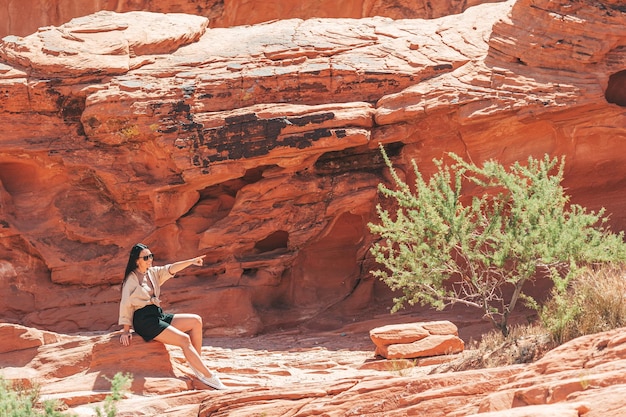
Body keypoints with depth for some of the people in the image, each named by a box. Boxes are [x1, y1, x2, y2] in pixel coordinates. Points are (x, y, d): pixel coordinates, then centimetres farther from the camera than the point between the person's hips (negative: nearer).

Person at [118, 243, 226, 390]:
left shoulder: (153, 273, 14)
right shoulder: (131, 279, -5)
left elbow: (170, 269, 0)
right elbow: (125, 305, -7)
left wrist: (191, 262, -17)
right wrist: (126, 331, -10)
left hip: (158, 316, 8)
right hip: (144, 321, -8)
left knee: (196, 321, -7)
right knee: (184, 340, -20)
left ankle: (196, 364, -6)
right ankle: (208, 376, -18)